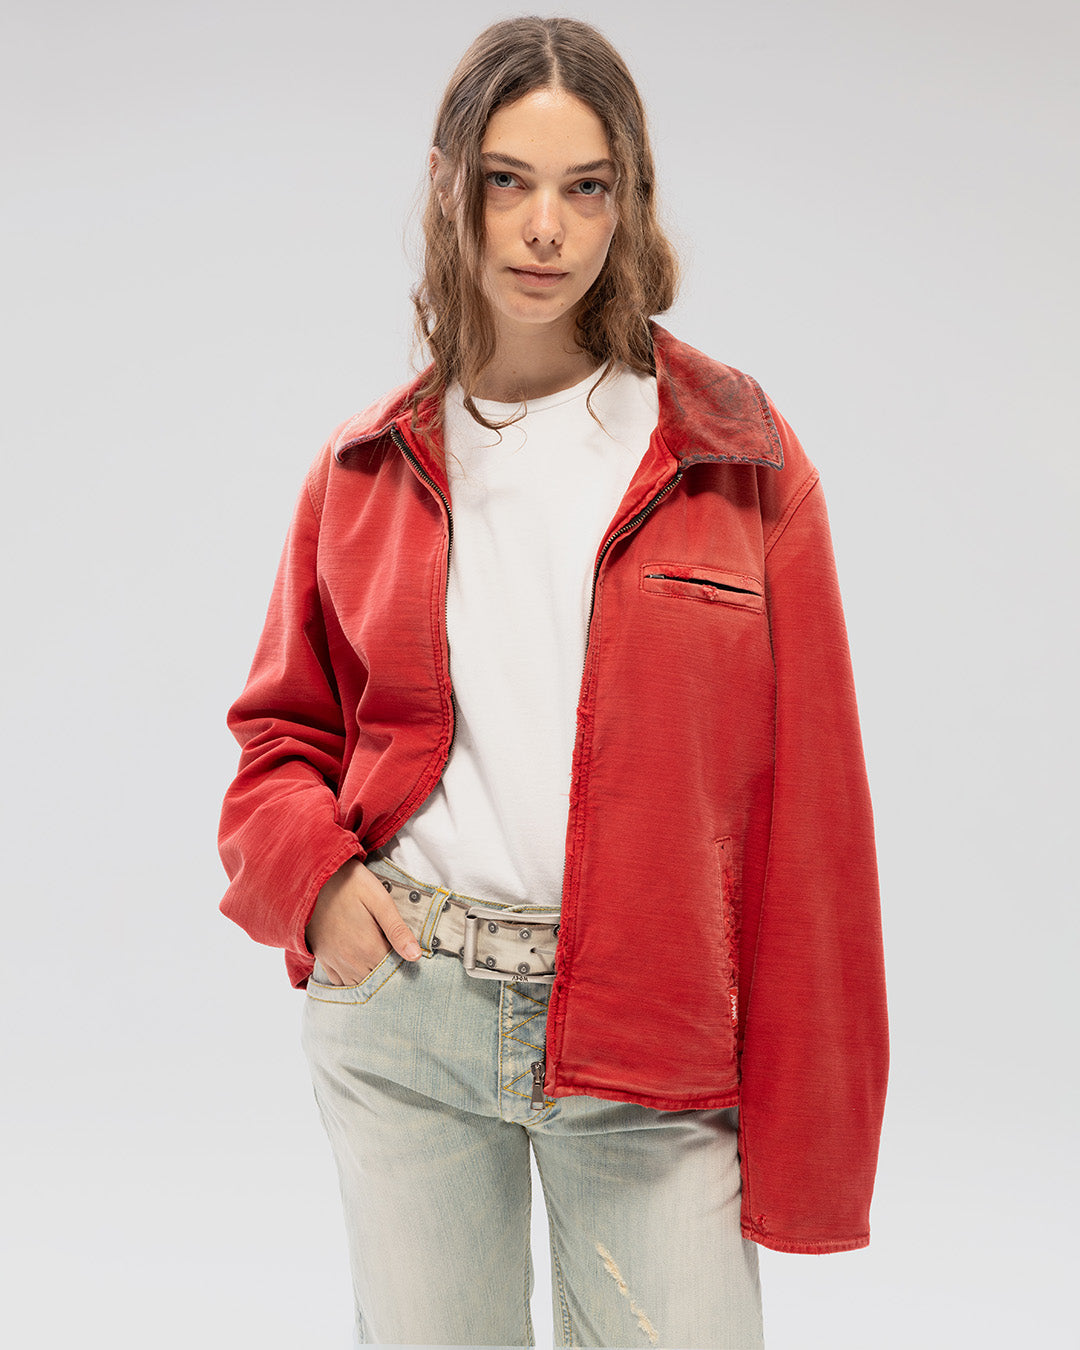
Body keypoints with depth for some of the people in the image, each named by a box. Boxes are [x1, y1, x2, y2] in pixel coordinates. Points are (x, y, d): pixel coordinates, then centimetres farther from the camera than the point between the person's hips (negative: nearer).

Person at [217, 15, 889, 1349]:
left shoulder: (738, 462, 0)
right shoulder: (369, 468, 6)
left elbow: (808, 802, -1)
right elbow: (284, 729, 16)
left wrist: (806, 1142, -3)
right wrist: (309, 869, -7)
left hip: (652, 1051, -1)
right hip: (398, 1009, 2)